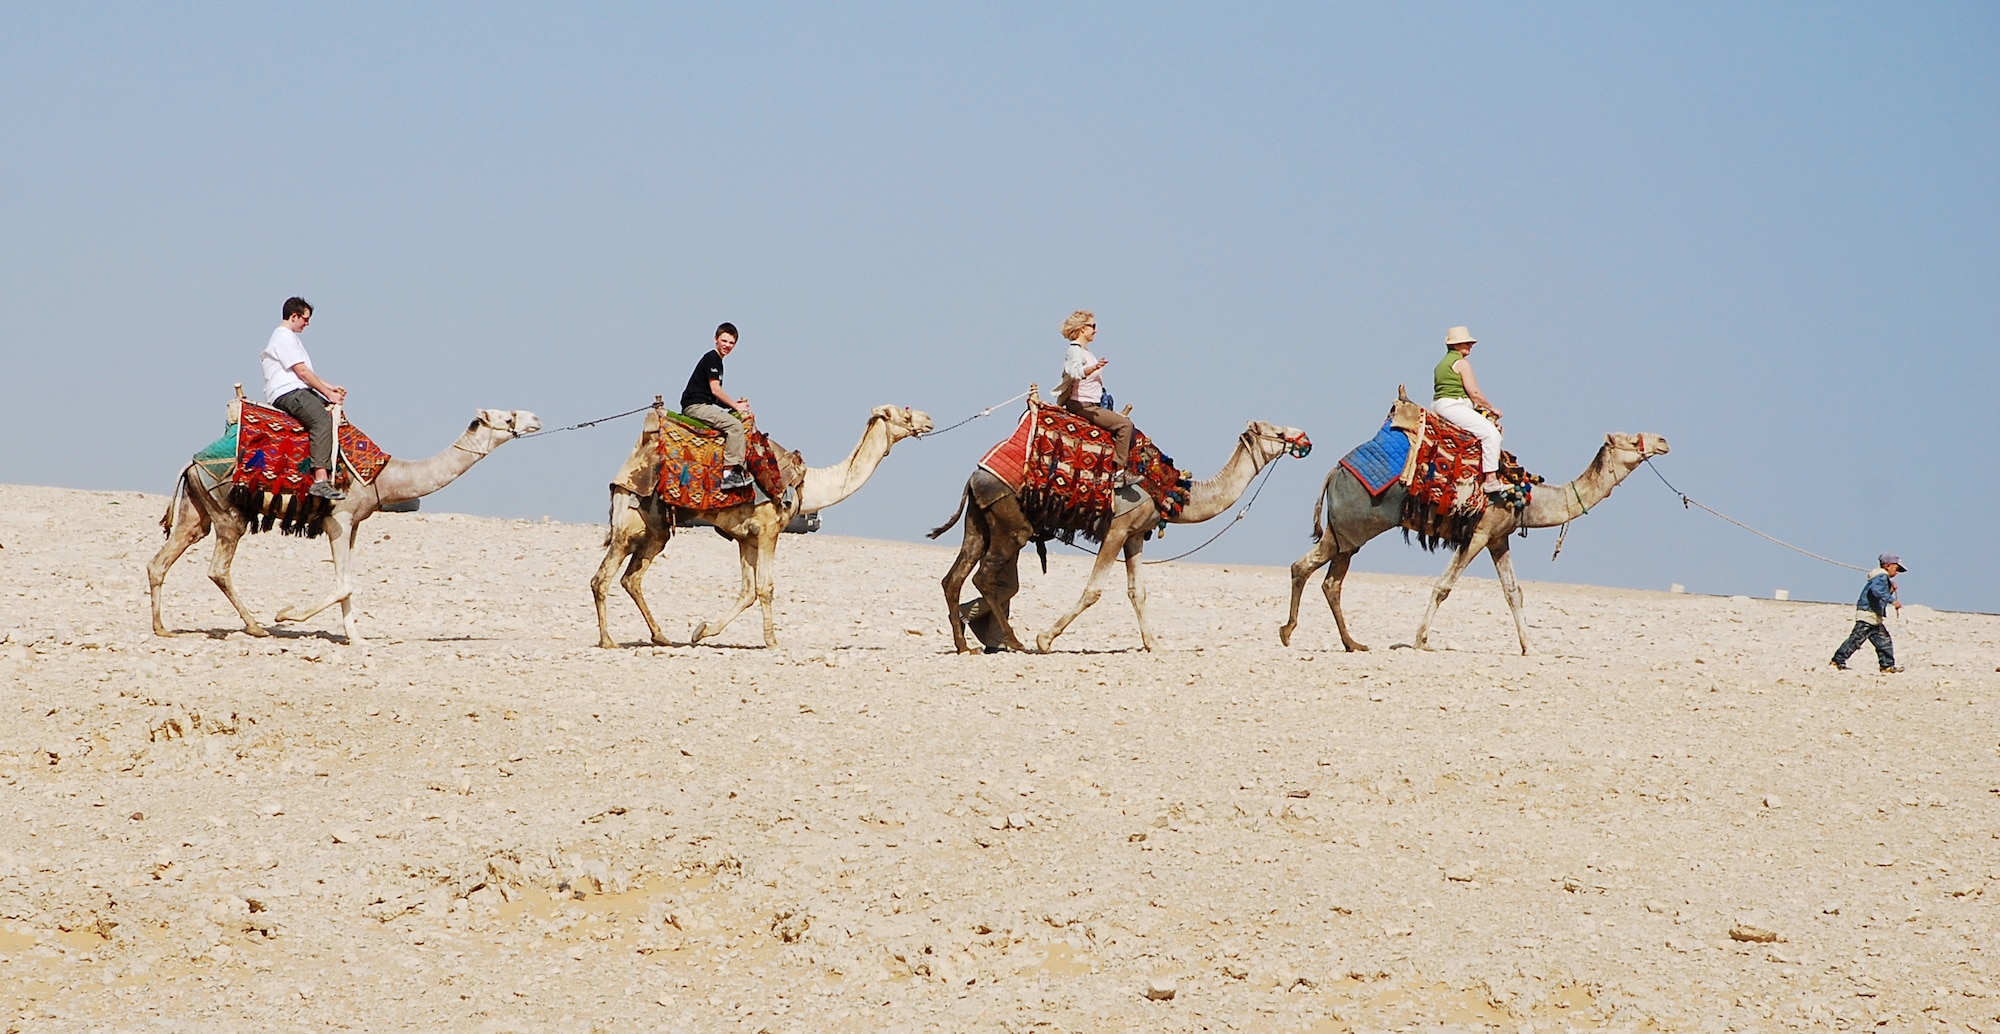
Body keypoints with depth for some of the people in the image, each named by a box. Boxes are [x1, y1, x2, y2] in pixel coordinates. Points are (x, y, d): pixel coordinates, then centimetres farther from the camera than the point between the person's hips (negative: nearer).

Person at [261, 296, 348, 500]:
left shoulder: (290, 338, 27)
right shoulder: (283, 337, -7)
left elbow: (306, 373, 30)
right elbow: (302, 372, -12)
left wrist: (331, 388, 21)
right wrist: (328, 393, -7)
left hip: (299, 392, 11)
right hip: (286, 393, -11)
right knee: (322, 420, -30)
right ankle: (321, 480, -43)